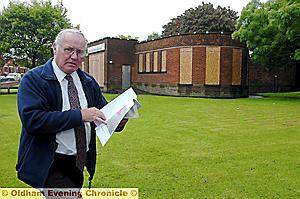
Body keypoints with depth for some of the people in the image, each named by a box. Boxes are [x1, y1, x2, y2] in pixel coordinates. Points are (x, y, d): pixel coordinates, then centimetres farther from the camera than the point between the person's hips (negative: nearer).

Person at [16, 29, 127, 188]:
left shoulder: (89, 81, 9)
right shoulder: (33, 79, -9)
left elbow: (103, 112, 13)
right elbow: (32, 119, -23)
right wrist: (80, 115, -26)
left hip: (80, 162, 6)